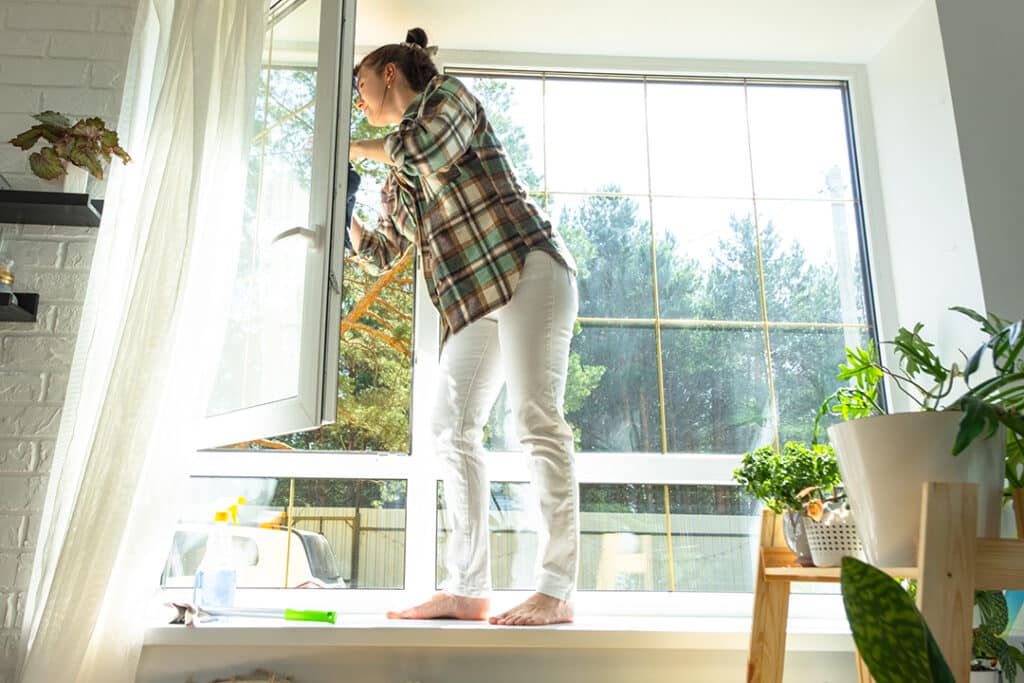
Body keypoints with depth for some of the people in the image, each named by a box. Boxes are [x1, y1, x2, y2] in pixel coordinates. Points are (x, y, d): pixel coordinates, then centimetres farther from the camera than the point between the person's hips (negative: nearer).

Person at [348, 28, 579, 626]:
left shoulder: (448, 94, 7)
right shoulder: (399, 178, 26)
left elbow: (432, 149, -16)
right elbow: (385, 250, 32)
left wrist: (366, 147, 1)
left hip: (525, 269, -8)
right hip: (473, 302, 8)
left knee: (538, 419, -14)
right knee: (454, 427, -1)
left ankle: (558, 591, -13)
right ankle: (468, 589, 0)